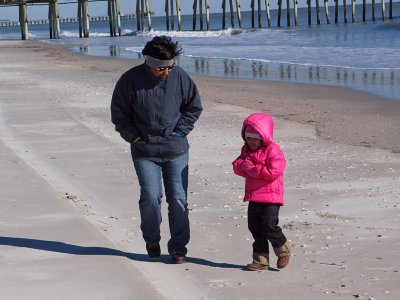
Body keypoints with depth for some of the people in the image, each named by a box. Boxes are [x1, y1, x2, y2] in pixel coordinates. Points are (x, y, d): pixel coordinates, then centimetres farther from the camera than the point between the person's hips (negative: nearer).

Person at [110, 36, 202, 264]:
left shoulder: (180, 77, -5)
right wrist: (135, 138, -5)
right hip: (145, 152, -1)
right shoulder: (130, 80, -10)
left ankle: (178, 247, 10)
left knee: (178, 199, -1)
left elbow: (194, 107, 9)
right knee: (151, 197, -9)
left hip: (176, 150, 2)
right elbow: (119, 114, 2)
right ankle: (152, 240, 16)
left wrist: (179, 132, 0)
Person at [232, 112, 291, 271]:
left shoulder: (273, 151, -12)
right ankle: (261, 260, 15)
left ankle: (283, 251, 17)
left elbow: (273, 172, -22)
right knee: (255, 228, 8)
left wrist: (252, 168, -18)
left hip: (270, 198, -8)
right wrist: (243, 165, -15)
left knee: (269, 227, -8)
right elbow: (237, 167, 8)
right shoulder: (247, 150, 13)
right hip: (253, 197, 8)